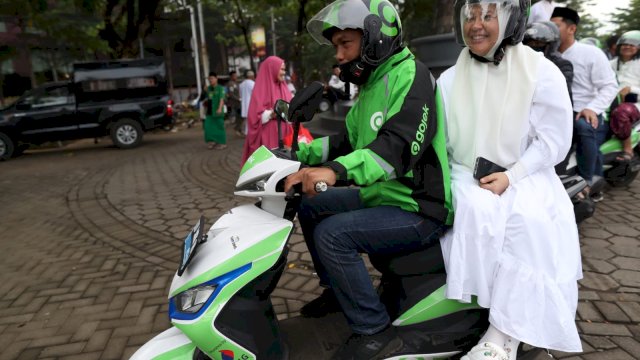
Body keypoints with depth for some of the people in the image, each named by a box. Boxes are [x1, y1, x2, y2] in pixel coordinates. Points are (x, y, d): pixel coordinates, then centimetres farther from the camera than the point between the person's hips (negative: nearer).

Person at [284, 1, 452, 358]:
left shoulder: (410, 75, -16)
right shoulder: (371, 86, 14)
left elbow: (400, 145, -32)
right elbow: (349, 140, 18)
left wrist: (336, 170, -46)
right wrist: (299, 154, 7)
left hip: (419, 210, -10)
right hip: (382, 195, 10)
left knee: (332, 234, -24)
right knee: (310, 206, 13)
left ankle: (375, 330, -7)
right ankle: (336, 288, 27)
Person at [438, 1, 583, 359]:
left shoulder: (542, 73, -3)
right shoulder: (450, 79, 5)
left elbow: (554, 140, -4)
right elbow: (440, 140, 6)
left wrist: (511, 176, -16)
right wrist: (444, 180, -11)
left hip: (525, 175, -1)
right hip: (468, 174, 2)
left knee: (528, 219, -31)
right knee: (477, 211, -31)